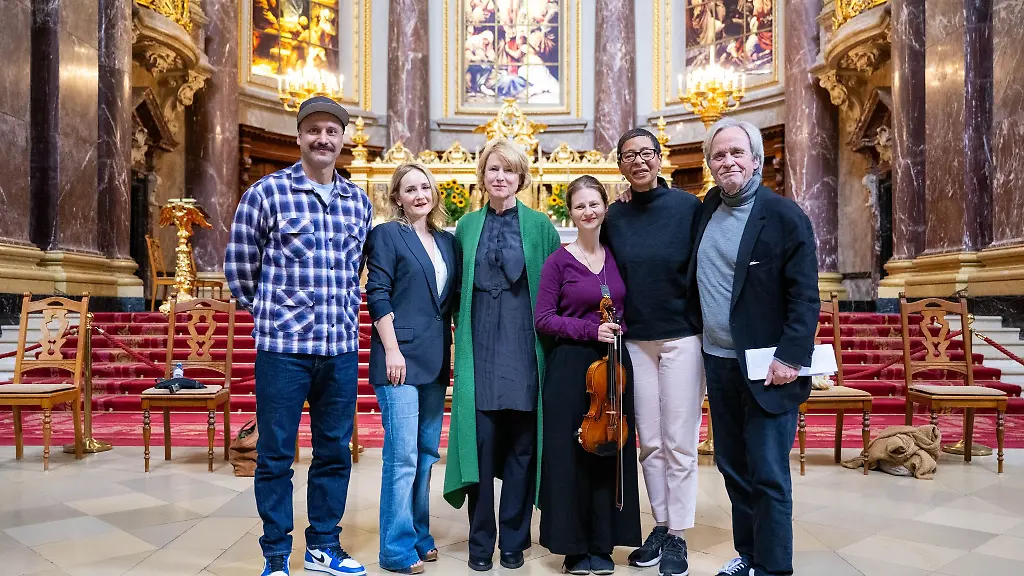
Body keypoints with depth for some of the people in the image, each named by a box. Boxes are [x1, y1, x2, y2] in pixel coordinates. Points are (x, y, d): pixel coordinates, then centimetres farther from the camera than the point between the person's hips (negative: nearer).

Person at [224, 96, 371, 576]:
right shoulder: (267, 193, -3)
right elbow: (239, 267, 3)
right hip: (283, 345, -4)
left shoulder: (358, 201, 10)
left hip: (342, 347, 4)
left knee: (335, 451, 12)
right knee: (276, 454, 6)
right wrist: (273, 313, 9)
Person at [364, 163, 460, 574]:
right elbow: (377, 295, -8)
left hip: (435, 358, 6)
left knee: (427, 451, 11)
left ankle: (419, 534, 24)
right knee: (402, 453, -6)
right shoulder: (387, 234, -1)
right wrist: (392, 349, -15)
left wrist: (452, 350, 10)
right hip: (400, 356, -6)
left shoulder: (446, 241, 15)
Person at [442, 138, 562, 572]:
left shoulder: (539, 226, 5)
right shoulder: (467, 226, 11)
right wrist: (462, 326, 7)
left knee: (521, 444, 4)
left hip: (524, 346, -1)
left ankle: (514, 538, 18)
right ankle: (481, 541, 15)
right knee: (481, 442, 1)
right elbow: (456, 287, 16)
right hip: (480, 346, 1)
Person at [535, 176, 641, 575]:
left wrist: (620, 330, -4)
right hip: (571, 366, -4)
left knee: (609, 452, 9)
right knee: (570, 455, 2)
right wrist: (590, 329, -17)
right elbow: (544, 319, -7)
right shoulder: (559, 261, -4)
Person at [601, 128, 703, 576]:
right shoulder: (613, 217, 6)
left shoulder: (688, 207, -4)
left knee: (679, 441, 2)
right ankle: (660, 526, 24)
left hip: (682, 337, -3)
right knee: (649, 441, 10)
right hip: (635, 341, 3)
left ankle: (677, 536, 15)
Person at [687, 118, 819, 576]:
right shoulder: (709, 207, 9)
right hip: (718, 362, 6)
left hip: (766, 368, -6)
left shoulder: (784, 215, -10)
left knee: (768, 475, 1)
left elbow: (805, 296, -13)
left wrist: (790, 357, -19)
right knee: (732, 466, 15)